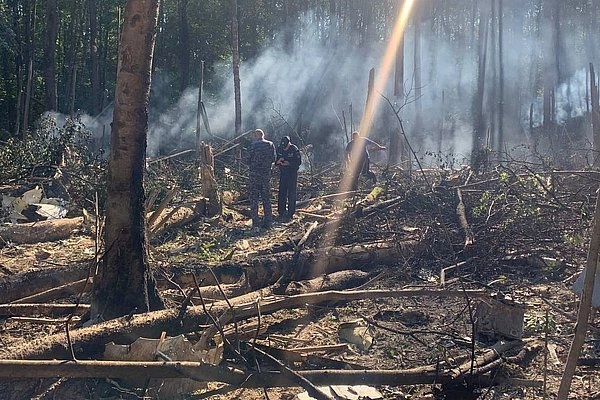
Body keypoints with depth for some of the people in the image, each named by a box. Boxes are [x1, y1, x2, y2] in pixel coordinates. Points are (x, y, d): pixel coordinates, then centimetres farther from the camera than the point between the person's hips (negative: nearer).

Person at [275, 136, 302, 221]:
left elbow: (299, 162, -12)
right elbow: (275, 161, 6)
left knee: (291, 194, -3)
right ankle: (281, 212, 12)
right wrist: (278, 161, -17)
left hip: (292, 174, -4)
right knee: (281, 193, 4)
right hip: (283, 173, 4)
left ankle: (290, 213, 2)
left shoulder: (294, 149, -13)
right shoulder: (279, 149, -1)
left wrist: (288, 163, -23)